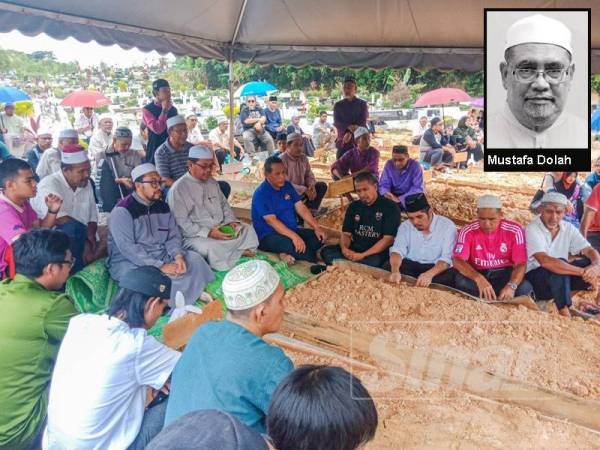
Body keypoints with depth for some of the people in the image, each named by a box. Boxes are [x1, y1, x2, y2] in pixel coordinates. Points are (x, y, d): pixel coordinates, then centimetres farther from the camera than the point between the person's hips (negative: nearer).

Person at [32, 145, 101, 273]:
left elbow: (92, 217, 7)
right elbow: (58, 219, -23)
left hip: (77, 240, 6)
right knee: (72, 226, -33)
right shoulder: (49, 184, -12)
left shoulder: (86, 184, 7)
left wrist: (90, 236, -11)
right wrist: (87, 235, -19)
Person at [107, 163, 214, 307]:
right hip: (129, 262, -6)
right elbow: (128, 249, -23)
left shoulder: (162, 206, 7)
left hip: (162, 257, 7)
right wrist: (160, 266, -27)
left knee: (194, 259, -11)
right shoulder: (123, 211, -15)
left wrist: (178, 256, -16)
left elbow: (173, 236, 7)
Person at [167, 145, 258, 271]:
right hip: (196, 236, -7)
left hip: (222, 229, 7)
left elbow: (224, 204, 21)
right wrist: (208, 233, -25)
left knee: (248, 229, -4)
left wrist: (231, 221, 0)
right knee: (210, 248, -36)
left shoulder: (212, 181, 12)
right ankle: (240, 252, -14)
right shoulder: (178, 189, -12)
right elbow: (181, 222, -18)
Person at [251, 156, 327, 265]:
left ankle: (287, 254, -19)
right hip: (268, 236, -7)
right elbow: (272, 221, -25)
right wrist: (294, 236, -36)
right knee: (292, 245, -36)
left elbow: (301, 208, 4)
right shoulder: (260, 194, -16)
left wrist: (316, 227, -8)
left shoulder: (287, 185, 6)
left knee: (318, 237, -11)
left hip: (291, 230, 8)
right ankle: (315, 261, -10)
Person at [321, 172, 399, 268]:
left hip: (377, 254, -5)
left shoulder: (390, 207, -4)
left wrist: (363, 255, -20)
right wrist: (344, 248, -13)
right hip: (354, 251, 5)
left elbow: (388, 239, -11)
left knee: (374, 261, -39)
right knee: (326, 251, -18)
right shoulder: (353, 206, 14)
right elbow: (346, 234, 12)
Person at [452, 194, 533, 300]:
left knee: (524, 288, -30)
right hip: (477, 274, 0)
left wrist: (511, 286, -35)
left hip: (504, 274, 0)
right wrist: (479, 279, -39)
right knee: (460, 281, -32)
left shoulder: (515, 231, -11)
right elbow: (457, 260, -21)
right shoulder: (467, 231, -11)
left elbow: (520, 264, -14)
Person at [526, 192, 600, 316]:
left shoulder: (568, 228, 0)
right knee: (559, 264, -32)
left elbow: (590, 251, -5)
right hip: (534, 280, -6)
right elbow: (545, 261, -33)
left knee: (590, 262, -14)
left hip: (561, 279, 6)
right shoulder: (532, 230, -20)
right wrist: (582, 272, -33)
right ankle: (564, 313, -24)